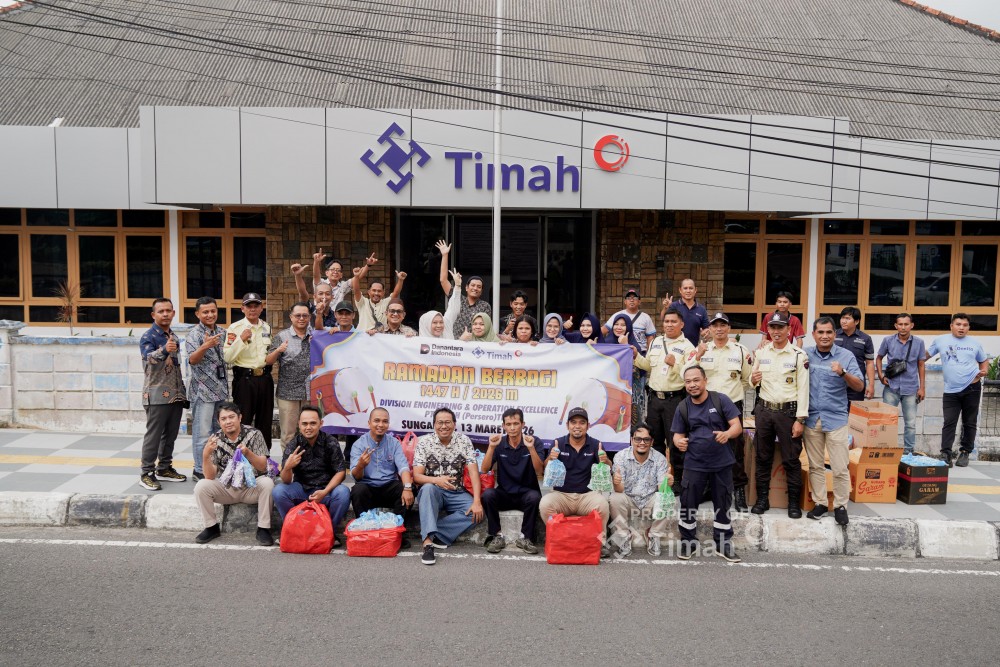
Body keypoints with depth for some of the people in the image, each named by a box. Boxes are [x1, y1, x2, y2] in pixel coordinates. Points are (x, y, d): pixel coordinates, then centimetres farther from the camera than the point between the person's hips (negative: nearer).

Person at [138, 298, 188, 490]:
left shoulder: (174, 337, 14)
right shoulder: (148, 336, -8)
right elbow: (148, 358, -28)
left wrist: (183, 391, 19)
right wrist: (164, 350, -48)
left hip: (176, 394, 7)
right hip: (157, 395, -7)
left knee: (171, 434, 12)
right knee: (154, 435, -4)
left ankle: (164, 468, 22)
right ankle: (147, 473, 2)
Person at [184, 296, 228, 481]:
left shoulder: (222, 332, 11)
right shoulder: (193, 335, -9)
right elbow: (192, 360, -23)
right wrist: (205, 346, -40)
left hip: (221, 389, 7)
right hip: (202, 390, -7)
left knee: (219, 430, 14)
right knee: (202, 432, -4)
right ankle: (200, 471, 5)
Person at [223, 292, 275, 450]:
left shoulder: (267, 327, 11)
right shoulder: (235, 328, -6)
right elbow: (228, 357, -14)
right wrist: (241, 339, -23)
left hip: (264, 378, 5)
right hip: (244, 379, -5)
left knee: (265, 421, 12)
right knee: (243, 422, -1)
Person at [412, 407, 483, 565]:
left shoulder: (463, 440, 0)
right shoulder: (424, 442, -4)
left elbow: (473, 472, -8)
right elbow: (417, 476, -10)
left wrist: (477, 501, -21)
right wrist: (436, 480, -31)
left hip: (457, 494, 2)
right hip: (433, 492, -2)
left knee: (477, 512, -25)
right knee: (428, 488, -36)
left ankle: (429, 534, -24)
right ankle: (428, 541, -41)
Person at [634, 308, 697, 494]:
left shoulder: (687, 347, -7)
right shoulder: (655, 342, 11)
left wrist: (675, 364, -26)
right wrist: (637, 357, 5)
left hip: (674, 399, -6)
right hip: (654, 397, 6)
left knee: (675, 442, 1)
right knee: (655, 440, 14)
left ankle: (677, 480, 13)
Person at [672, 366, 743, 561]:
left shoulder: (721, 400, -5)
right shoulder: (683, 408, 2)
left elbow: (737, 426, -8)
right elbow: (678, 434, 5)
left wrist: (727, 434, -30)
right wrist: (679, 442, -18)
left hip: (722, 463, -1)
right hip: (694, 464, 1)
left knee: (723, 505, 10)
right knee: (688, 503, 0)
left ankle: (724, 545, 24)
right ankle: (688, 543, 17)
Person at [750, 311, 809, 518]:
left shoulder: (799, 355, -6)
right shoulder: (761, 352, 7)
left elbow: (803, 389, -9)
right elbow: (754, 382, 17)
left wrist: (800, 419, -13)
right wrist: (753, 380, -8)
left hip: (788, 412, -4)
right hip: (764, 410, 4)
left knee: (791, 460, 3)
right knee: (762, 457, 10)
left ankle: (794, 502, 16)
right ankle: (762, 499, 21)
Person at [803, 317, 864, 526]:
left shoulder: (846, 356, -3)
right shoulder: (805, 354, 4)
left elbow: (860, 386, -8)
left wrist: (843, 373, -24)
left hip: (836, 419, -2)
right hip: (811, 418, 2)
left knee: (840, 468, 1)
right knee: (815, 466, 11)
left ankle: (840, 505, 15)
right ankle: (820, 503, 23)